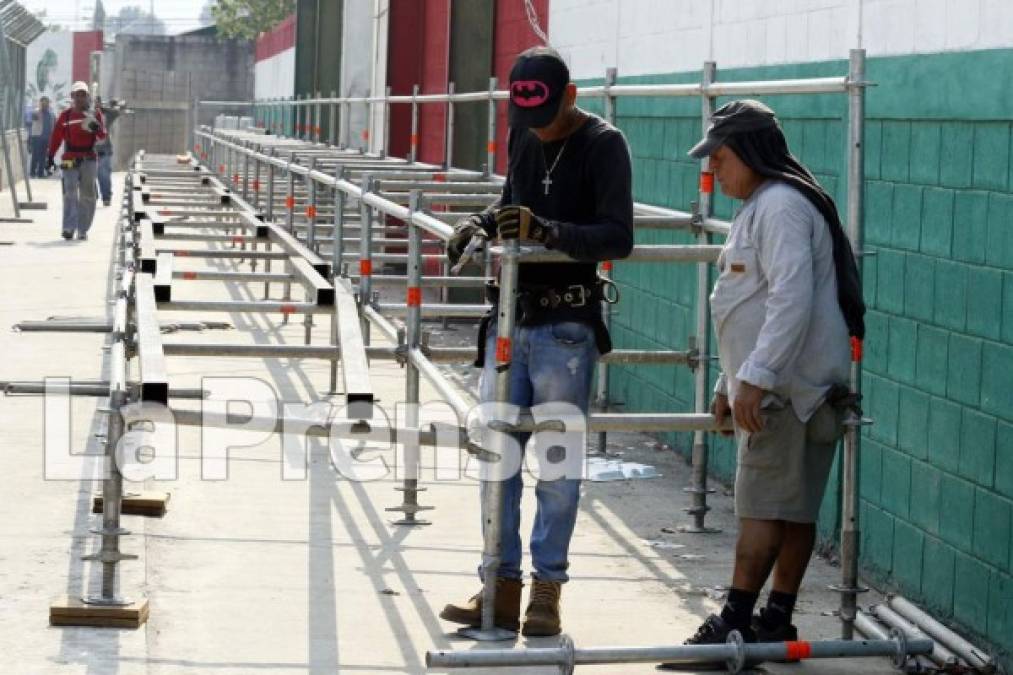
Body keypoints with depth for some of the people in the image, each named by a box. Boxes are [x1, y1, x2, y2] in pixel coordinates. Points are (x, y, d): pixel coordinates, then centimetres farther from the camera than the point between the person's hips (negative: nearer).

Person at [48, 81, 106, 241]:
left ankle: (83, 230, 15)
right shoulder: (65, 115, 4)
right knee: (70, 193, -12)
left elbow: (102, 136, -1)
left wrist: (97, 128, -23)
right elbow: (56, 137, 4)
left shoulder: (95, 114, 6)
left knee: (87, 195, 6)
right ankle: (69, 228, -18)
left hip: (88, 159, 2)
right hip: (70, 159, -2)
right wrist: (51, 156, -1)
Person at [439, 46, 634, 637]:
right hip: (510, 320, 6)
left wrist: (545, 230, -29)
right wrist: (479, 224, 4)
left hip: (564, 327, -6)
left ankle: (548, 588, 6)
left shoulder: (603, 144, -9)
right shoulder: (524, 136, 9)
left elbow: (618, 237, -17)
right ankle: (503, 587, 9)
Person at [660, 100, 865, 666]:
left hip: (787, 386, -10)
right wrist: (729, 384, 27)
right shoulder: (761, 206, 21)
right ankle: (776, 621, 14)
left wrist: (756, 377, -27)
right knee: (795, 509, 10)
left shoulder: (781, 205, -13)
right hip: (778, 385, 10)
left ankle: (736, 622, -8)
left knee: (764, 507, -9)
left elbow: (792, 299, -24)